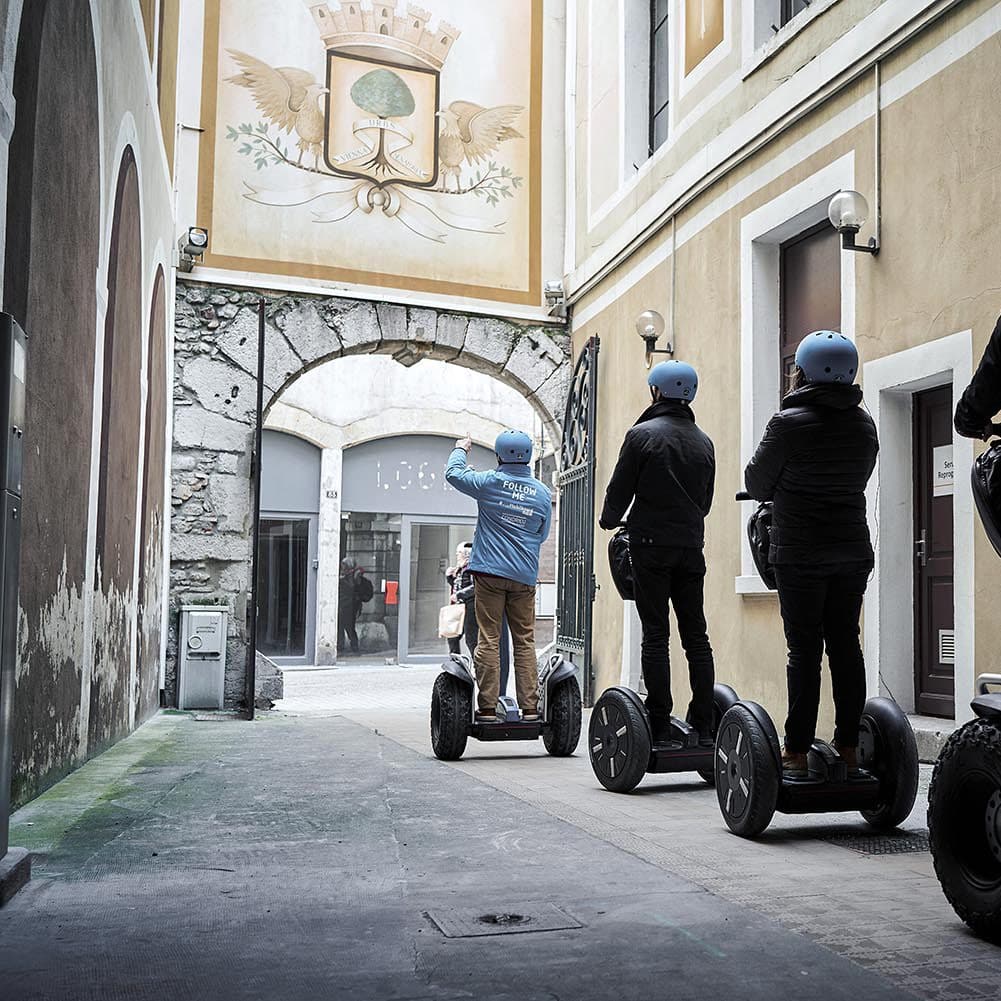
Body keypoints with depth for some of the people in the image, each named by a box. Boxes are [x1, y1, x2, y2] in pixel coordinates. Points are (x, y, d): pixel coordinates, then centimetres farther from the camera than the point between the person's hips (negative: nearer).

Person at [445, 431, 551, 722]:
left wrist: (460, 450, 28)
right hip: (524, 576, 3)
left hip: (490, 571, -3)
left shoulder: (490, 482, -5)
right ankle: (529, 707, 7)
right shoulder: (543, 493, 6)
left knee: (489, 639, 0)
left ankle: (488, 707, -2)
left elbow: (453, 473, 10)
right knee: (525, 641, 7)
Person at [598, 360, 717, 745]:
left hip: (652, 544, -4)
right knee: (695, 635, 7)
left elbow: (620, 490, -3)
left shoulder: (642, 434, -6)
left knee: (656, 635, -2)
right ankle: (704, 727, 7)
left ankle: (660, 727, -2)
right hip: (692, 546, 5)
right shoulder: (704, 441, 11)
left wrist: (609, 520, 17)